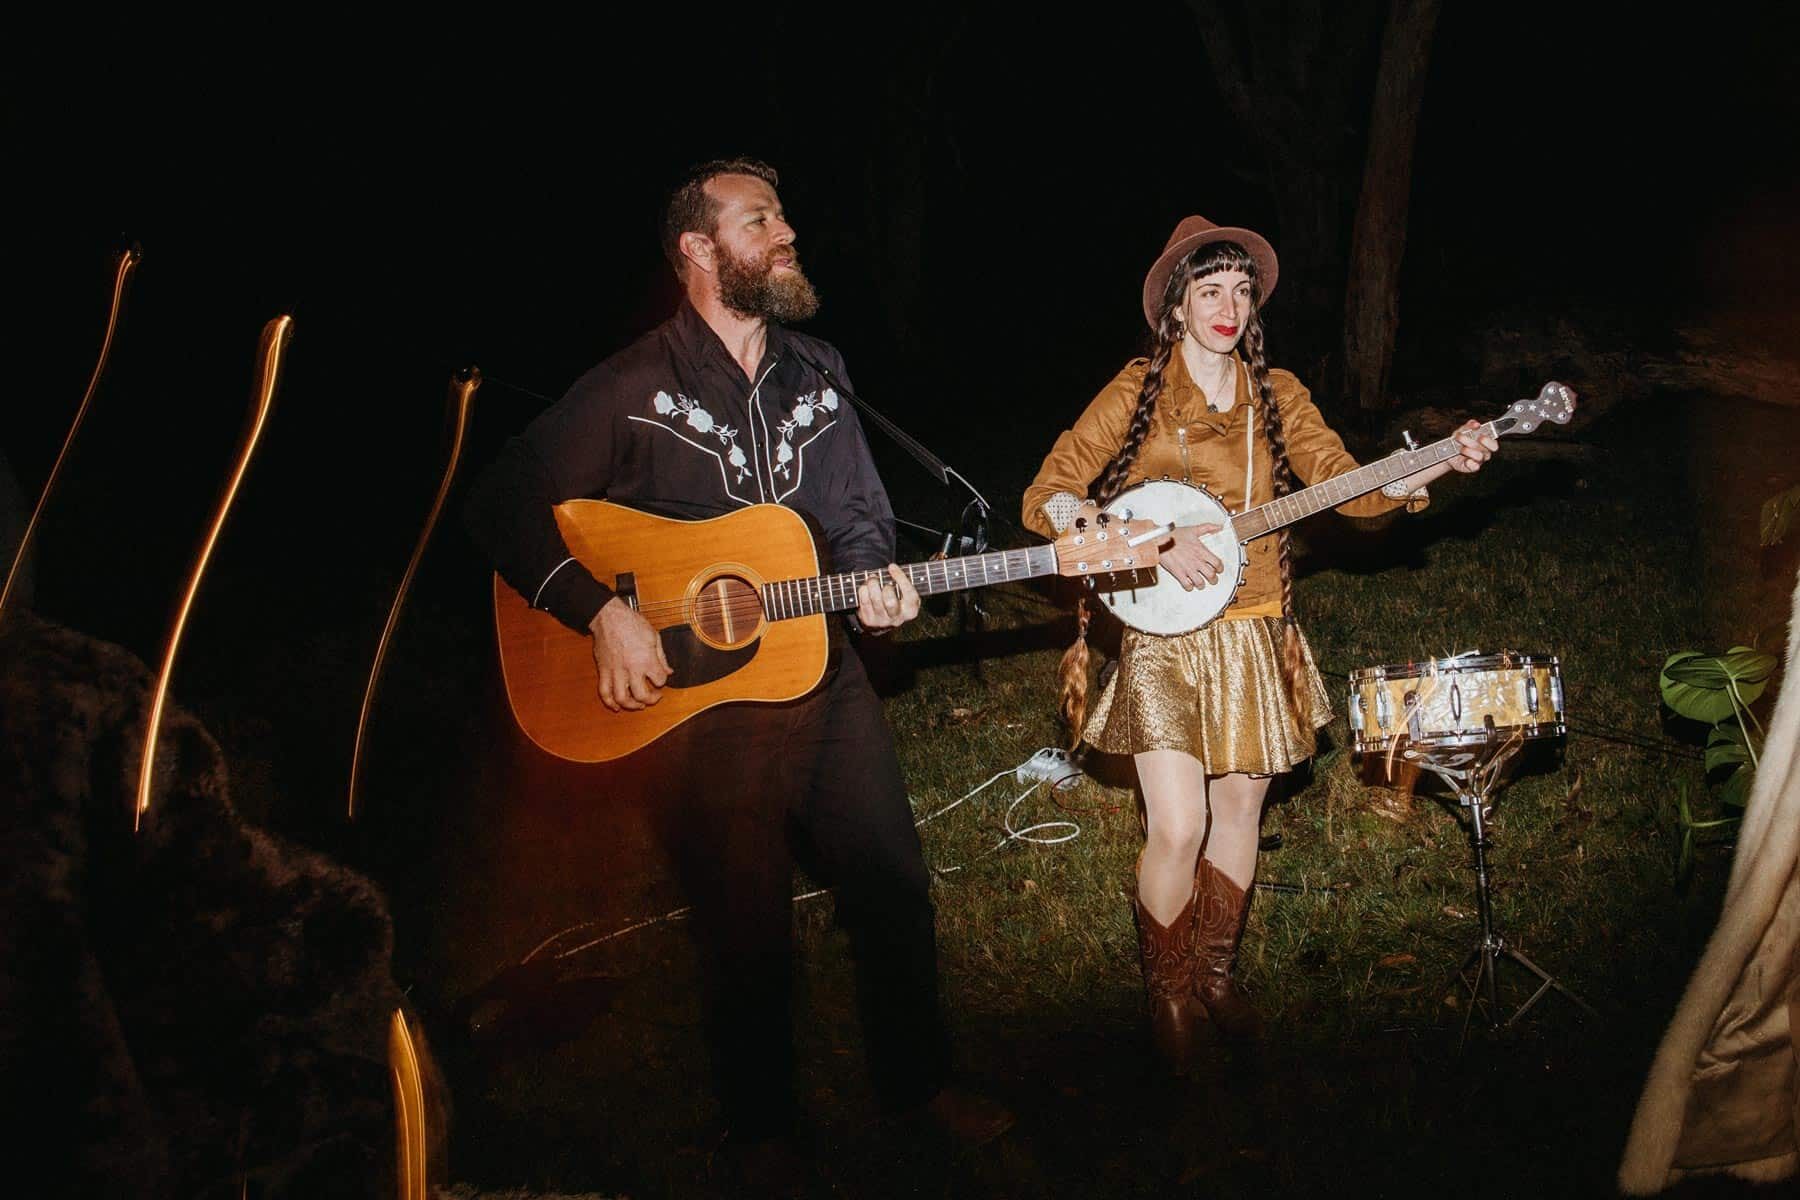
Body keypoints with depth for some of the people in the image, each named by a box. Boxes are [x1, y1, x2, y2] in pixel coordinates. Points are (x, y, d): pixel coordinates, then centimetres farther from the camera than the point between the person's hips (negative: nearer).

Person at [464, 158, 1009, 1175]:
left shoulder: (818, 375, 7)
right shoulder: (634, 390, -10)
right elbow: (505, 506, -11)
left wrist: (873, 579, -8)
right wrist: (603, 611, -21)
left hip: (824, 674, 5)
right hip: (697, 700, -5)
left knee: (896, 887, 12)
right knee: (754, 933, 6)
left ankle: (919, 1082, 35)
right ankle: (767, 1130, 29)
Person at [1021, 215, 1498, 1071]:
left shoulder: (1275, 394, 6)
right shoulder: (1138, 392, -7)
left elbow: (1351, 485, 0)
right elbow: (1047, 498, -12)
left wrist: (1439, 464, -18)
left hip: (1255, 639, 4)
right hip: (1167, 640, -4)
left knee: (1240, 811, 12)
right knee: (1178, 828, -11)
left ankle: (1216, 975, 32)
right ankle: (1168, 999, 11)